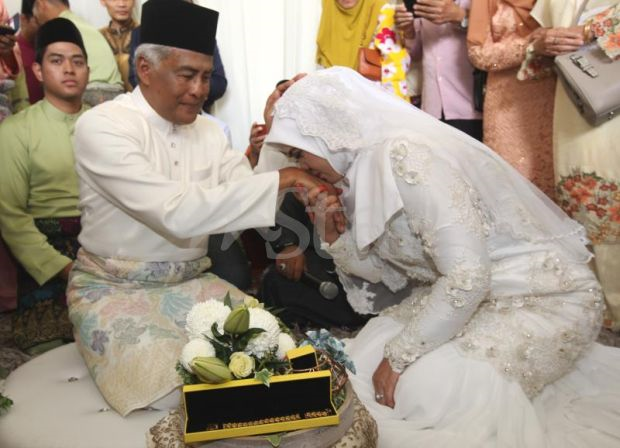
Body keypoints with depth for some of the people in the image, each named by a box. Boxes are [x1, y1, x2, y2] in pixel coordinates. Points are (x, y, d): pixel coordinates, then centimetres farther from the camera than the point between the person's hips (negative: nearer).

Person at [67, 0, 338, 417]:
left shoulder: (209, 131, 4)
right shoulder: (101, 126, -18)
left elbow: (249, 195, -6)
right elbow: (176, 213, -31)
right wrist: (281, 178, -32)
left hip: (191, 282, 6)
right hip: (114, 288, -5)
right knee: (178, 387, -24)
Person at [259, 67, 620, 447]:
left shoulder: (405, 156, -25)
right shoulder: (367, 162, 2)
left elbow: (468, 277, -29)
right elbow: (387, 270, 8)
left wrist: (399, 356, -20)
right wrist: (331, 232, -8)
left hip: (543, 297, -8)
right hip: (462, 293, 9)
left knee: (424, 391, -24)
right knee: (363, 360, -1)